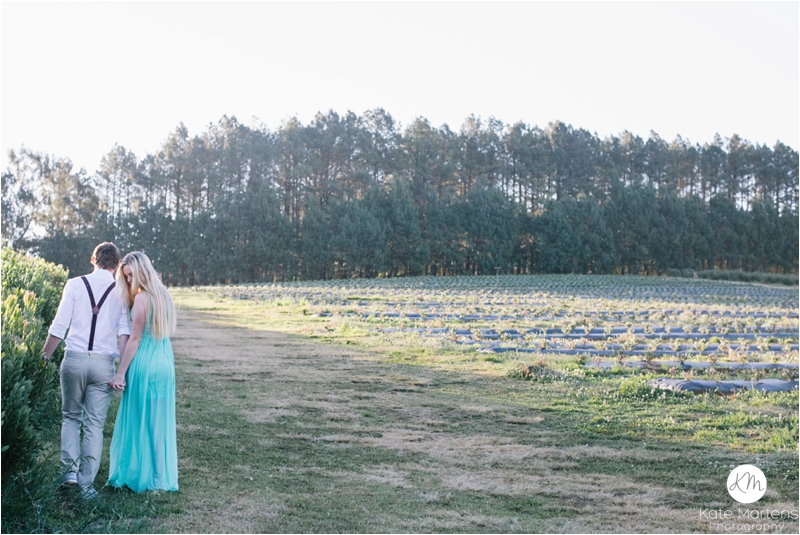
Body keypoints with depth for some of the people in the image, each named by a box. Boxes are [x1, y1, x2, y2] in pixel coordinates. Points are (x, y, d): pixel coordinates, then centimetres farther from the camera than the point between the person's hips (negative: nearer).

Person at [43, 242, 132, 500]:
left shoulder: (75, 285, 1)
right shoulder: (121, 292, 3)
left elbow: (59, 327, -2)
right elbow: (125, 332, -4)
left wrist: (45, 357, 9)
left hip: (74, 360, 0)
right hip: (103, 363, 0)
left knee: (70, 416, 20)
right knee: (95, 424, 8)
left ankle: (71, 469, 7)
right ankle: (87, 484, 9)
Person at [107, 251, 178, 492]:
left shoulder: (142, 298, -13)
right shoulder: (163, 295, 10)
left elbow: (135, 339, -14)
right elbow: (160, 332, 9)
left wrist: (120, 373, -11)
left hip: (144, 365, -8)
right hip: (166, 363, 8)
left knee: (138, 421, 4)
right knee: (160, 422, 13)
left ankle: (138, 475, 11)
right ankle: (161, 475, 20)